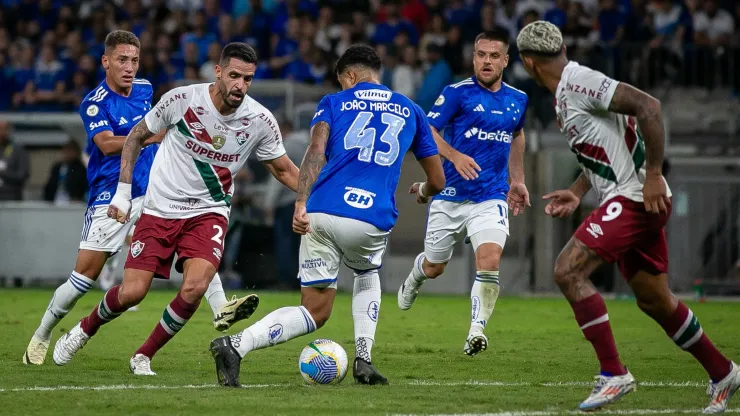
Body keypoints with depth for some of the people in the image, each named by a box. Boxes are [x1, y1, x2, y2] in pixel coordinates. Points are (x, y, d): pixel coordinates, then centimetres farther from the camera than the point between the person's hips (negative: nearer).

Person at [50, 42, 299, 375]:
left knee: (194, 288, -23)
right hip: (159, 210, -1)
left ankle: (144, 356, 0)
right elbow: (136, 137, 2)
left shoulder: (260, 120, -10)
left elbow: (284, 170, 6)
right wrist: (123, 190, 0)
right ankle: (84, 329, 25)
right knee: (131, 292, -9)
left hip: (208, 213, 1)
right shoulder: (181, 99, -14)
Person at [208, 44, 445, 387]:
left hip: (320, 214, 0)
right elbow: (437, 180, 27)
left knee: (315, 313, 8)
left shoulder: (334, 102, 17)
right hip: (371, 220, 0)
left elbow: (316, 150, -4)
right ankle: (363, 361, 16)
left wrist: (301, 203, -14)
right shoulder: (411, 111, 23)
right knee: (367, 275, 35)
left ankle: (235, 345, -16)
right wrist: (423, 192, 51)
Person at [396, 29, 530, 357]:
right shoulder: (458, 93, -8)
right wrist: (455, 156, -29)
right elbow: (427, 130, -13)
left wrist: (518, 180, 26)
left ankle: (476, 330, -16)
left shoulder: (517, 100, 7)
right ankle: (413, 280, 49)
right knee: (434, 267, 13)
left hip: (491, 197, 2)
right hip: (450, 196, -2)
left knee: (490, 260, -22)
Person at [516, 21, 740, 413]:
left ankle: (613, 373, -13)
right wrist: (577, 192, 19)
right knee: (654, 300, 17)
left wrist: (653, 175, -24)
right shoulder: (567, 91, 15)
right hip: (635, 203, 10)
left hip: (634, 197, -10)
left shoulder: (578, 83, -15)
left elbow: (648, 106, -24)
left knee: (568, 270, -16)